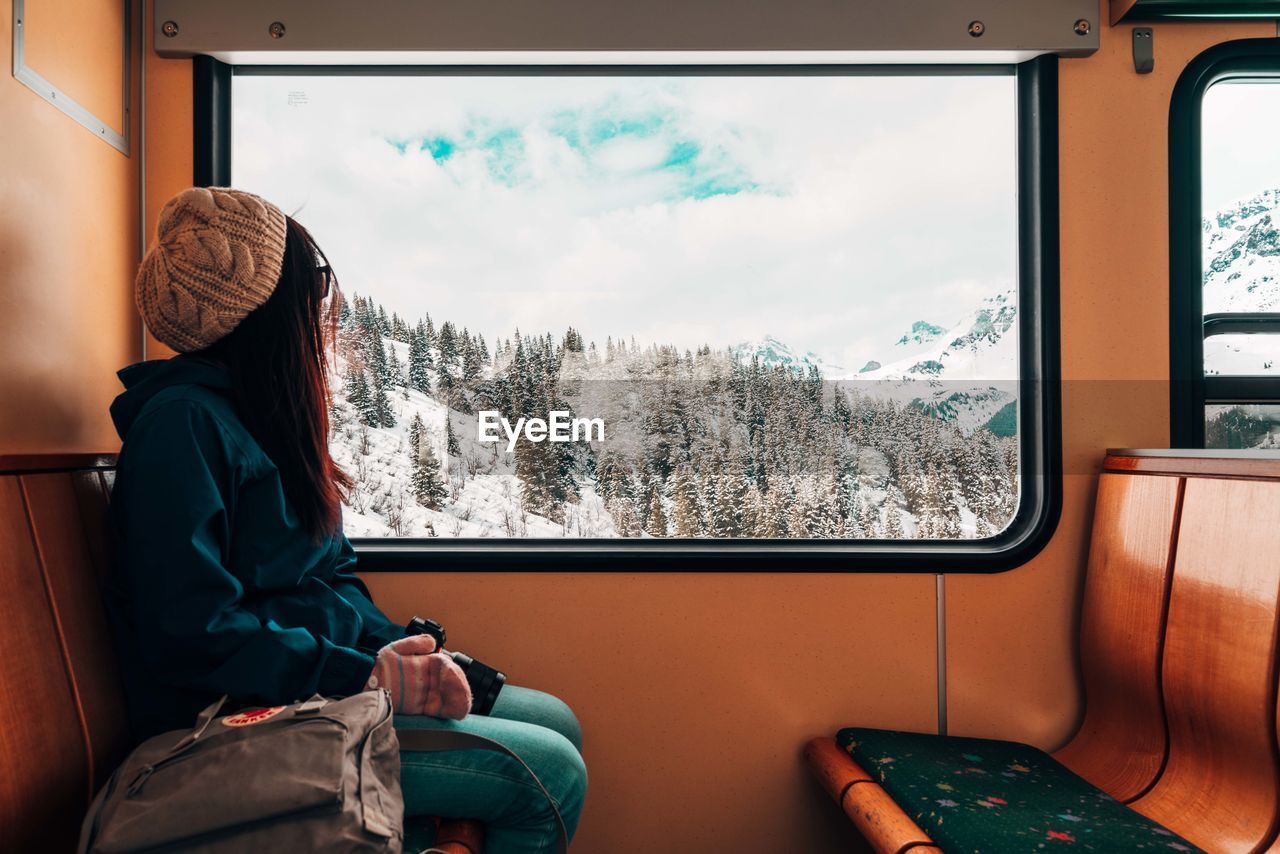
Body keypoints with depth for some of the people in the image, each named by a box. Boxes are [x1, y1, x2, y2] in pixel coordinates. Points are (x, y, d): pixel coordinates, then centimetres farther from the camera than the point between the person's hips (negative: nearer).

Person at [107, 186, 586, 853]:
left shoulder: (266, 419, 13)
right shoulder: (185, 421, -16)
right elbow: (192, 632, -23)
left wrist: (398, 649, -5)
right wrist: (370, 676, -21)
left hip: (313, 686, 9)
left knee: (557, 722, 7)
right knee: (550, 772, -16)